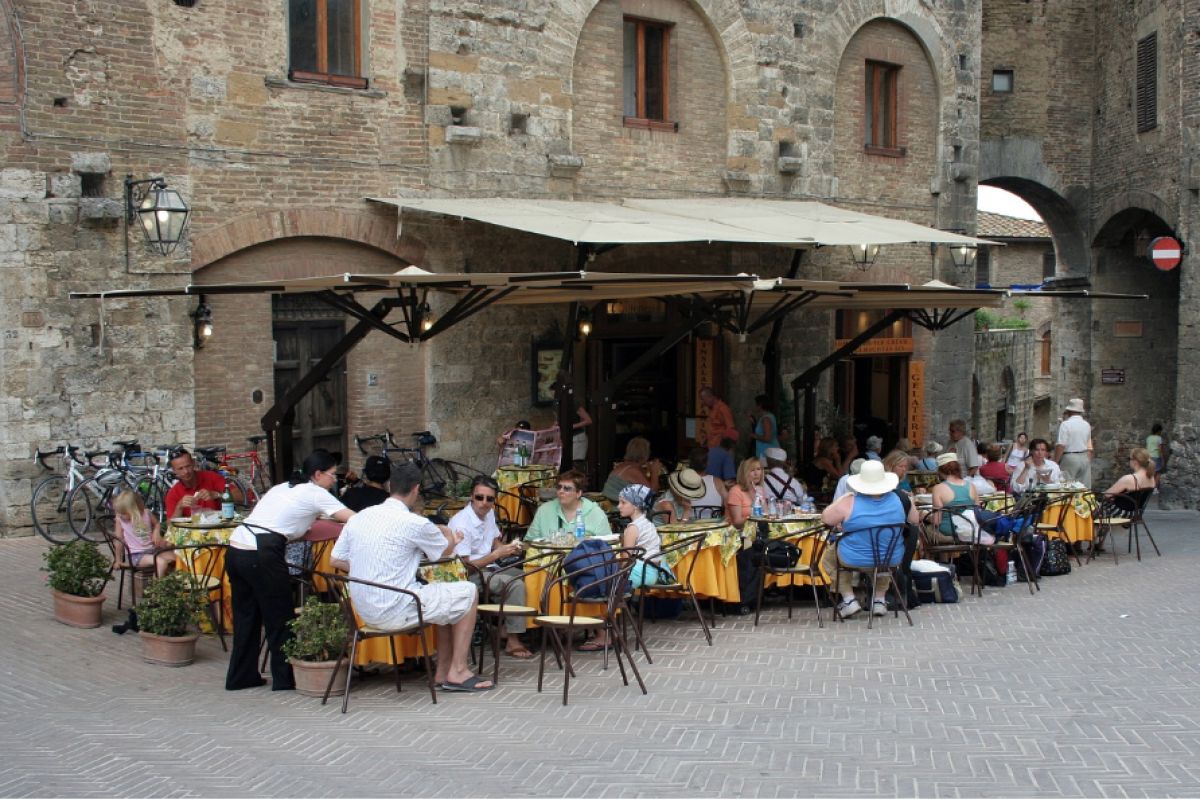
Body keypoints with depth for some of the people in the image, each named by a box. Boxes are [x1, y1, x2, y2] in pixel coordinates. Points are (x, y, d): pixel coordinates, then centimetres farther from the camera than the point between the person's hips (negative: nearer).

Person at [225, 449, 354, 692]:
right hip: (260, 556, -8)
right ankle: (284, 678, 16)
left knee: (246, 615, 19)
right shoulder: (314, 493, 0)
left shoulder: (282, 488, 23)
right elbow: (353, 519, -4)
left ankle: (241, 676, 28)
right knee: (280, 618, 6)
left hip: (235, 550, 8)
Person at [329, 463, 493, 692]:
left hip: (365, 611, 8)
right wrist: (452, 538, 28)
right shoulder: (415, 523, -13)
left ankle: (442, 671, 24)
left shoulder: (358, 518, 5)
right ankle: (457, 672, 8)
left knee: (445, 597, 24)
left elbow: (335, 560, 11)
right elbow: (446, 551, 6)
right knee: (468, 592, 7)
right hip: (396, 611, -8)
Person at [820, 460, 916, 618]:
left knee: (828, 557, 29)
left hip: (854, 561, -3)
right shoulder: (899, 500, -11)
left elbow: (825, 518, -8)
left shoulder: (849, 503, -21)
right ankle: (880, 599, 35)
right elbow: (914, 519, 7)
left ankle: (849, 599, 19)